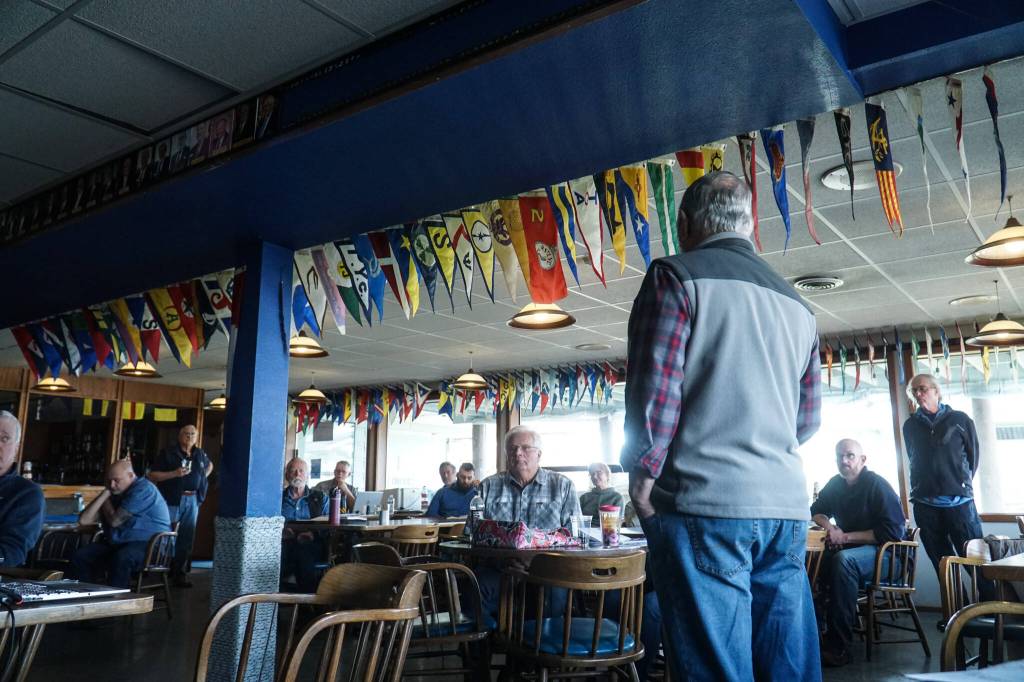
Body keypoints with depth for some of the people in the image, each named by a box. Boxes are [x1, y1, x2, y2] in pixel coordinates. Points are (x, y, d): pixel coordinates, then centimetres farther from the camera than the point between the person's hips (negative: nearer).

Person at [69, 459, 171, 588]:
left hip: (148, 545, -8)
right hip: (116, 544, 8)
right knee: (79, 557, -9)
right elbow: (83, 520, 4)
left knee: (121, 559, -37)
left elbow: (114, 521, -14)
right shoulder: (115, 493, 15)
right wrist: (105, 493, 0)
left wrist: (106, 502, 5)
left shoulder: (143, 489, -10)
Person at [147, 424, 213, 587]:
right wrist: (175, 473, -19)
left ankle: (179, 572, 16)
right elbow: (152, 476, -8)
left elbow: (210, 465, 33)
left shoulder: (200, 454, 12)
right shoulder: (168, 453, -3)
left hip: (192, 500, 5)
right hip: (172, 500, -5)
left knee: (187, 538, 7)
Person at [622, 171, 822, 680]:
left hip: (705, 502, -7)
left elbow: (655, 391, -10)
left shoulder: (676, 276, -2)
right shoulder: (795, 303, 18)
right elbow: (808, 419, 21)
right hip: (786, 505, 7)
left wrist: (642, 475, -1)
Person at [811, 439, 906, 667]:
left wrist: (846, 537, -18)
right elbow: (816, 511, 22)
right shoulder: (836, 484, 8)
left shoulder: (877, 485, -11)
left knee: (843, 560, -37)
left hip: (884, 553, -6)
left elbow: (893, 531, -18)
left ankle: (838, 646, -35)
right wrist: (829, 526, -1)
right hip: (849, 549, 6)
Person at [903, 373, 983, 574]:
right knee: (942, 565, 9)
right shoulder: (910, 425, 8)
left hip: (959, 502, -3)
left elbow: (974, 456, 8)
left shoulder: (960, 420, 1)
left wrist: (962, 485, 10)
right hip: (924, 505, 3)